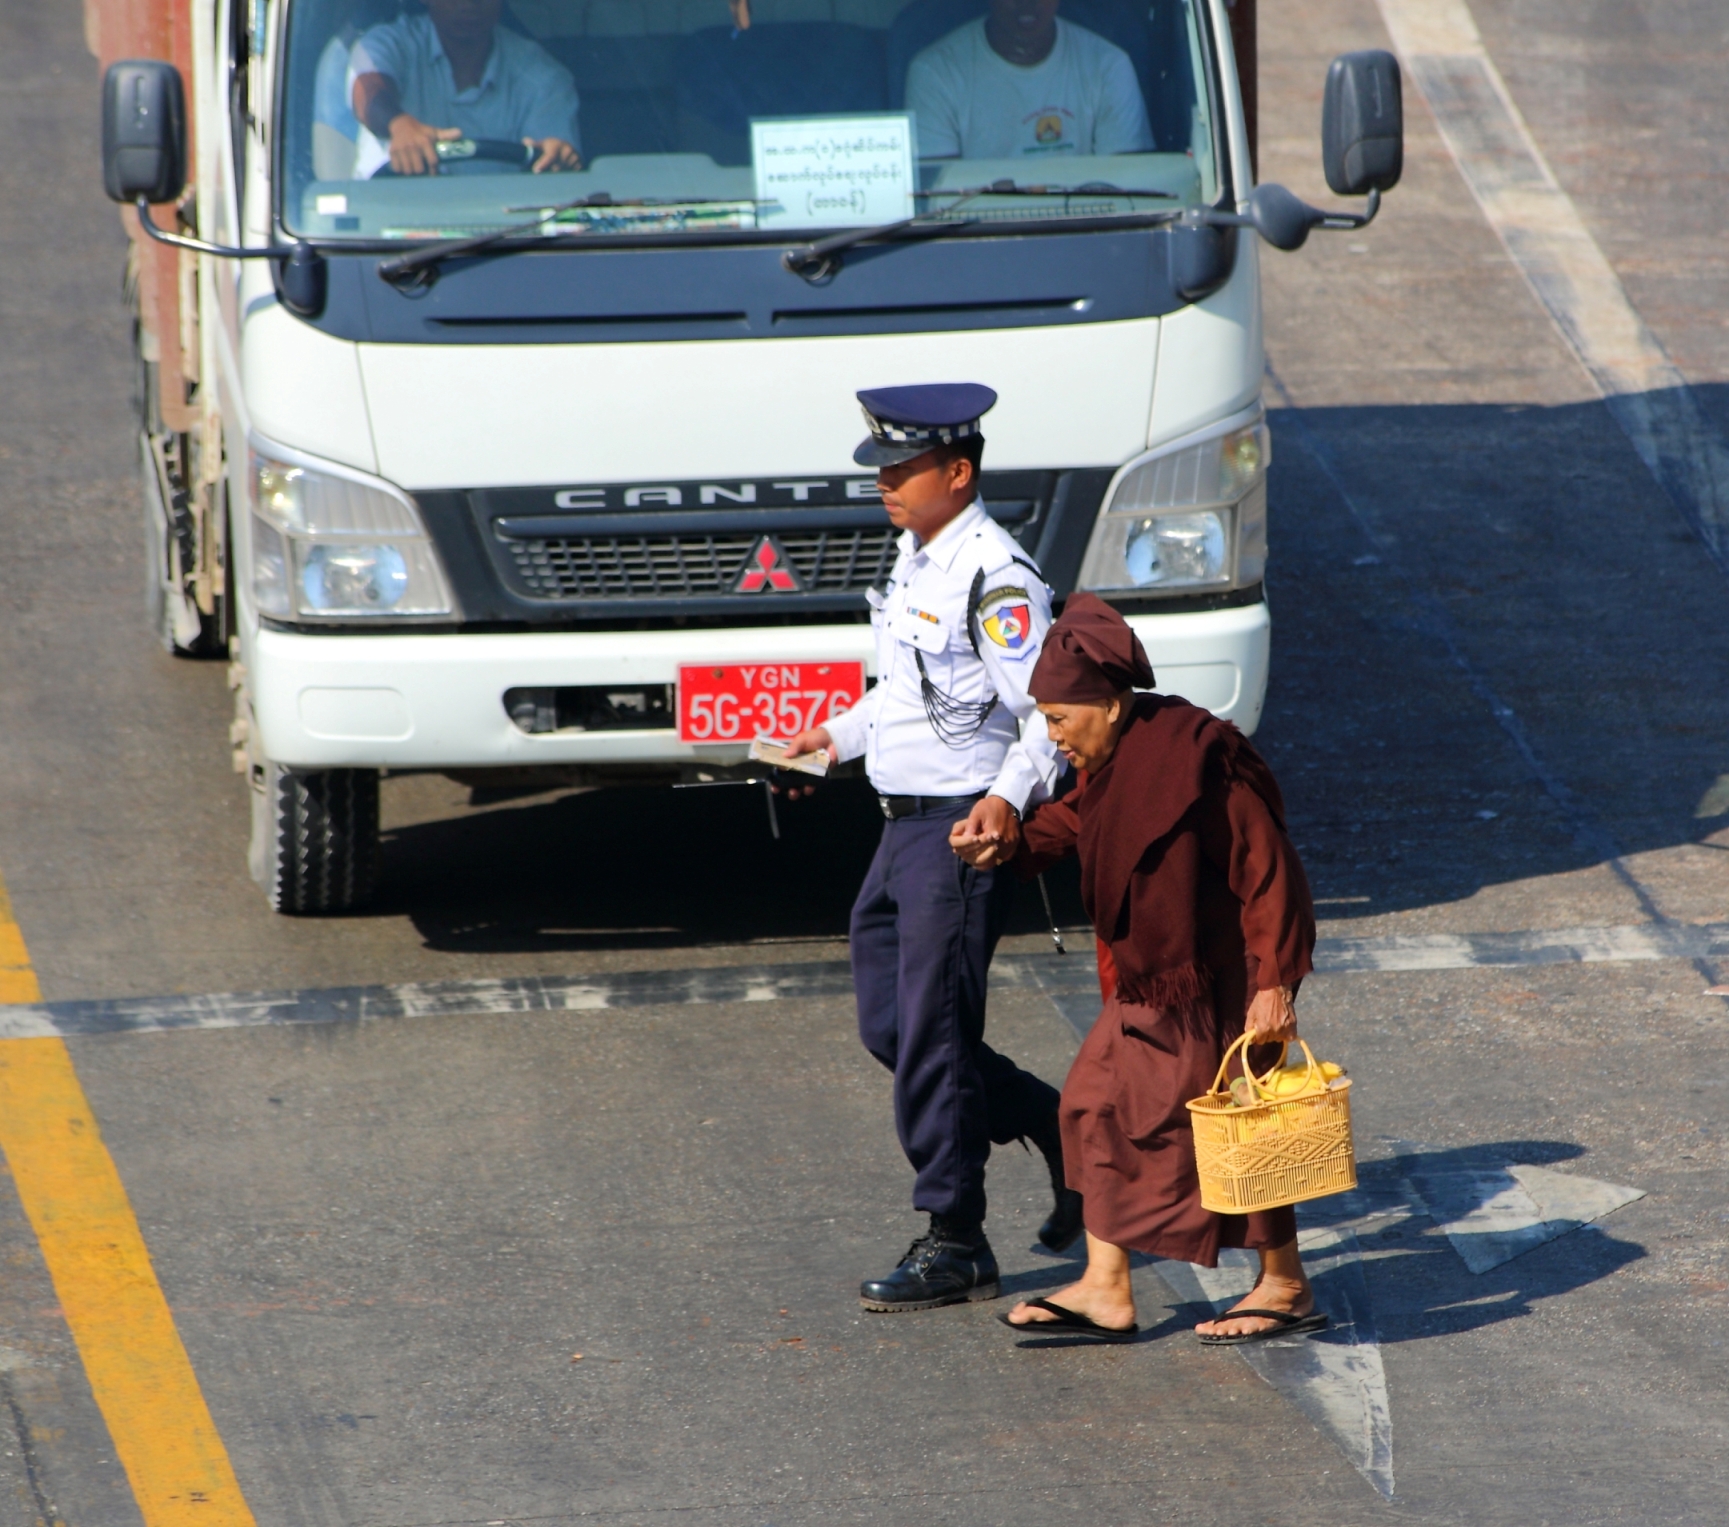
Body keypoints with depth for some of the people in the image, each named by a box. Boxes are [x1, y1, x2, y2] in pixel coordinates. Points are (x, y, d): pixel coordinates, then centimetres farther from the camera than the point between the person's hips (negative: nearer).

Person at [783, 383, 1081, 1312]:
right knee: (887, 1026, 12)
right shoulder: (918, 557, 13)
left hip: (965, 827, -10)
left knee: (932, 1036, -7)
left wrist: (1009, 795, -34)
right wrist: (841, 735, 27)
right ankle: (1067, 1136, 25)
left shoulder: (995, 576, -17)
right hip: (904, 824, 10)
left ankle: (954, 1245, 2)